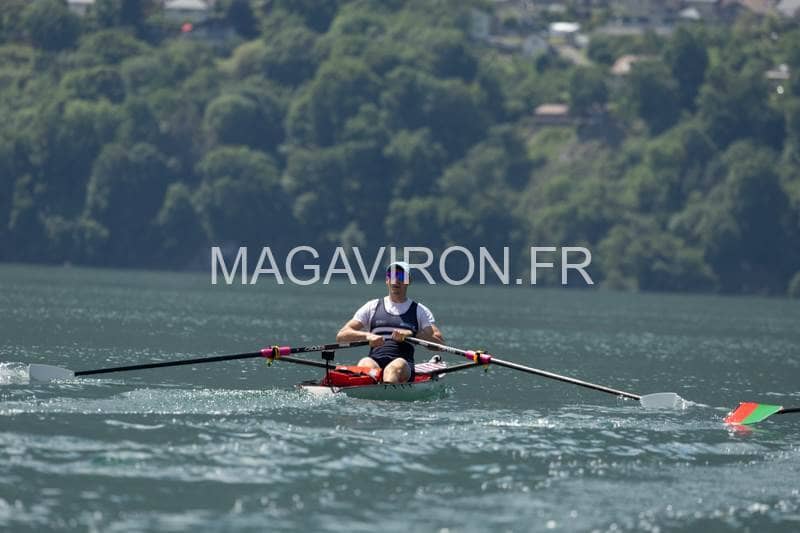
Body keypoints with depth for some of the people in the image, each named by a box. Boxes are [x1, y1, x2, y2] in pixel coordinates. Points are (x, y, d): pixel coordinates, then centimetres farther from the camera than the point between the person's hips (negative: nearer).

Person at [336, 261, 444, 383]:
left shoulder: (420, 311, 19)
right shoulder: (372, 307, 21)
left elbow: (439, 343, 6)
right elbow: (341, 336, 11)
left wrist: (410, 334, -9)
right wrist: (367, 336, -9)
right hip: (375, 361, 2)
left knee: (397, 366, -38)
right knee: (365, 364, -35)